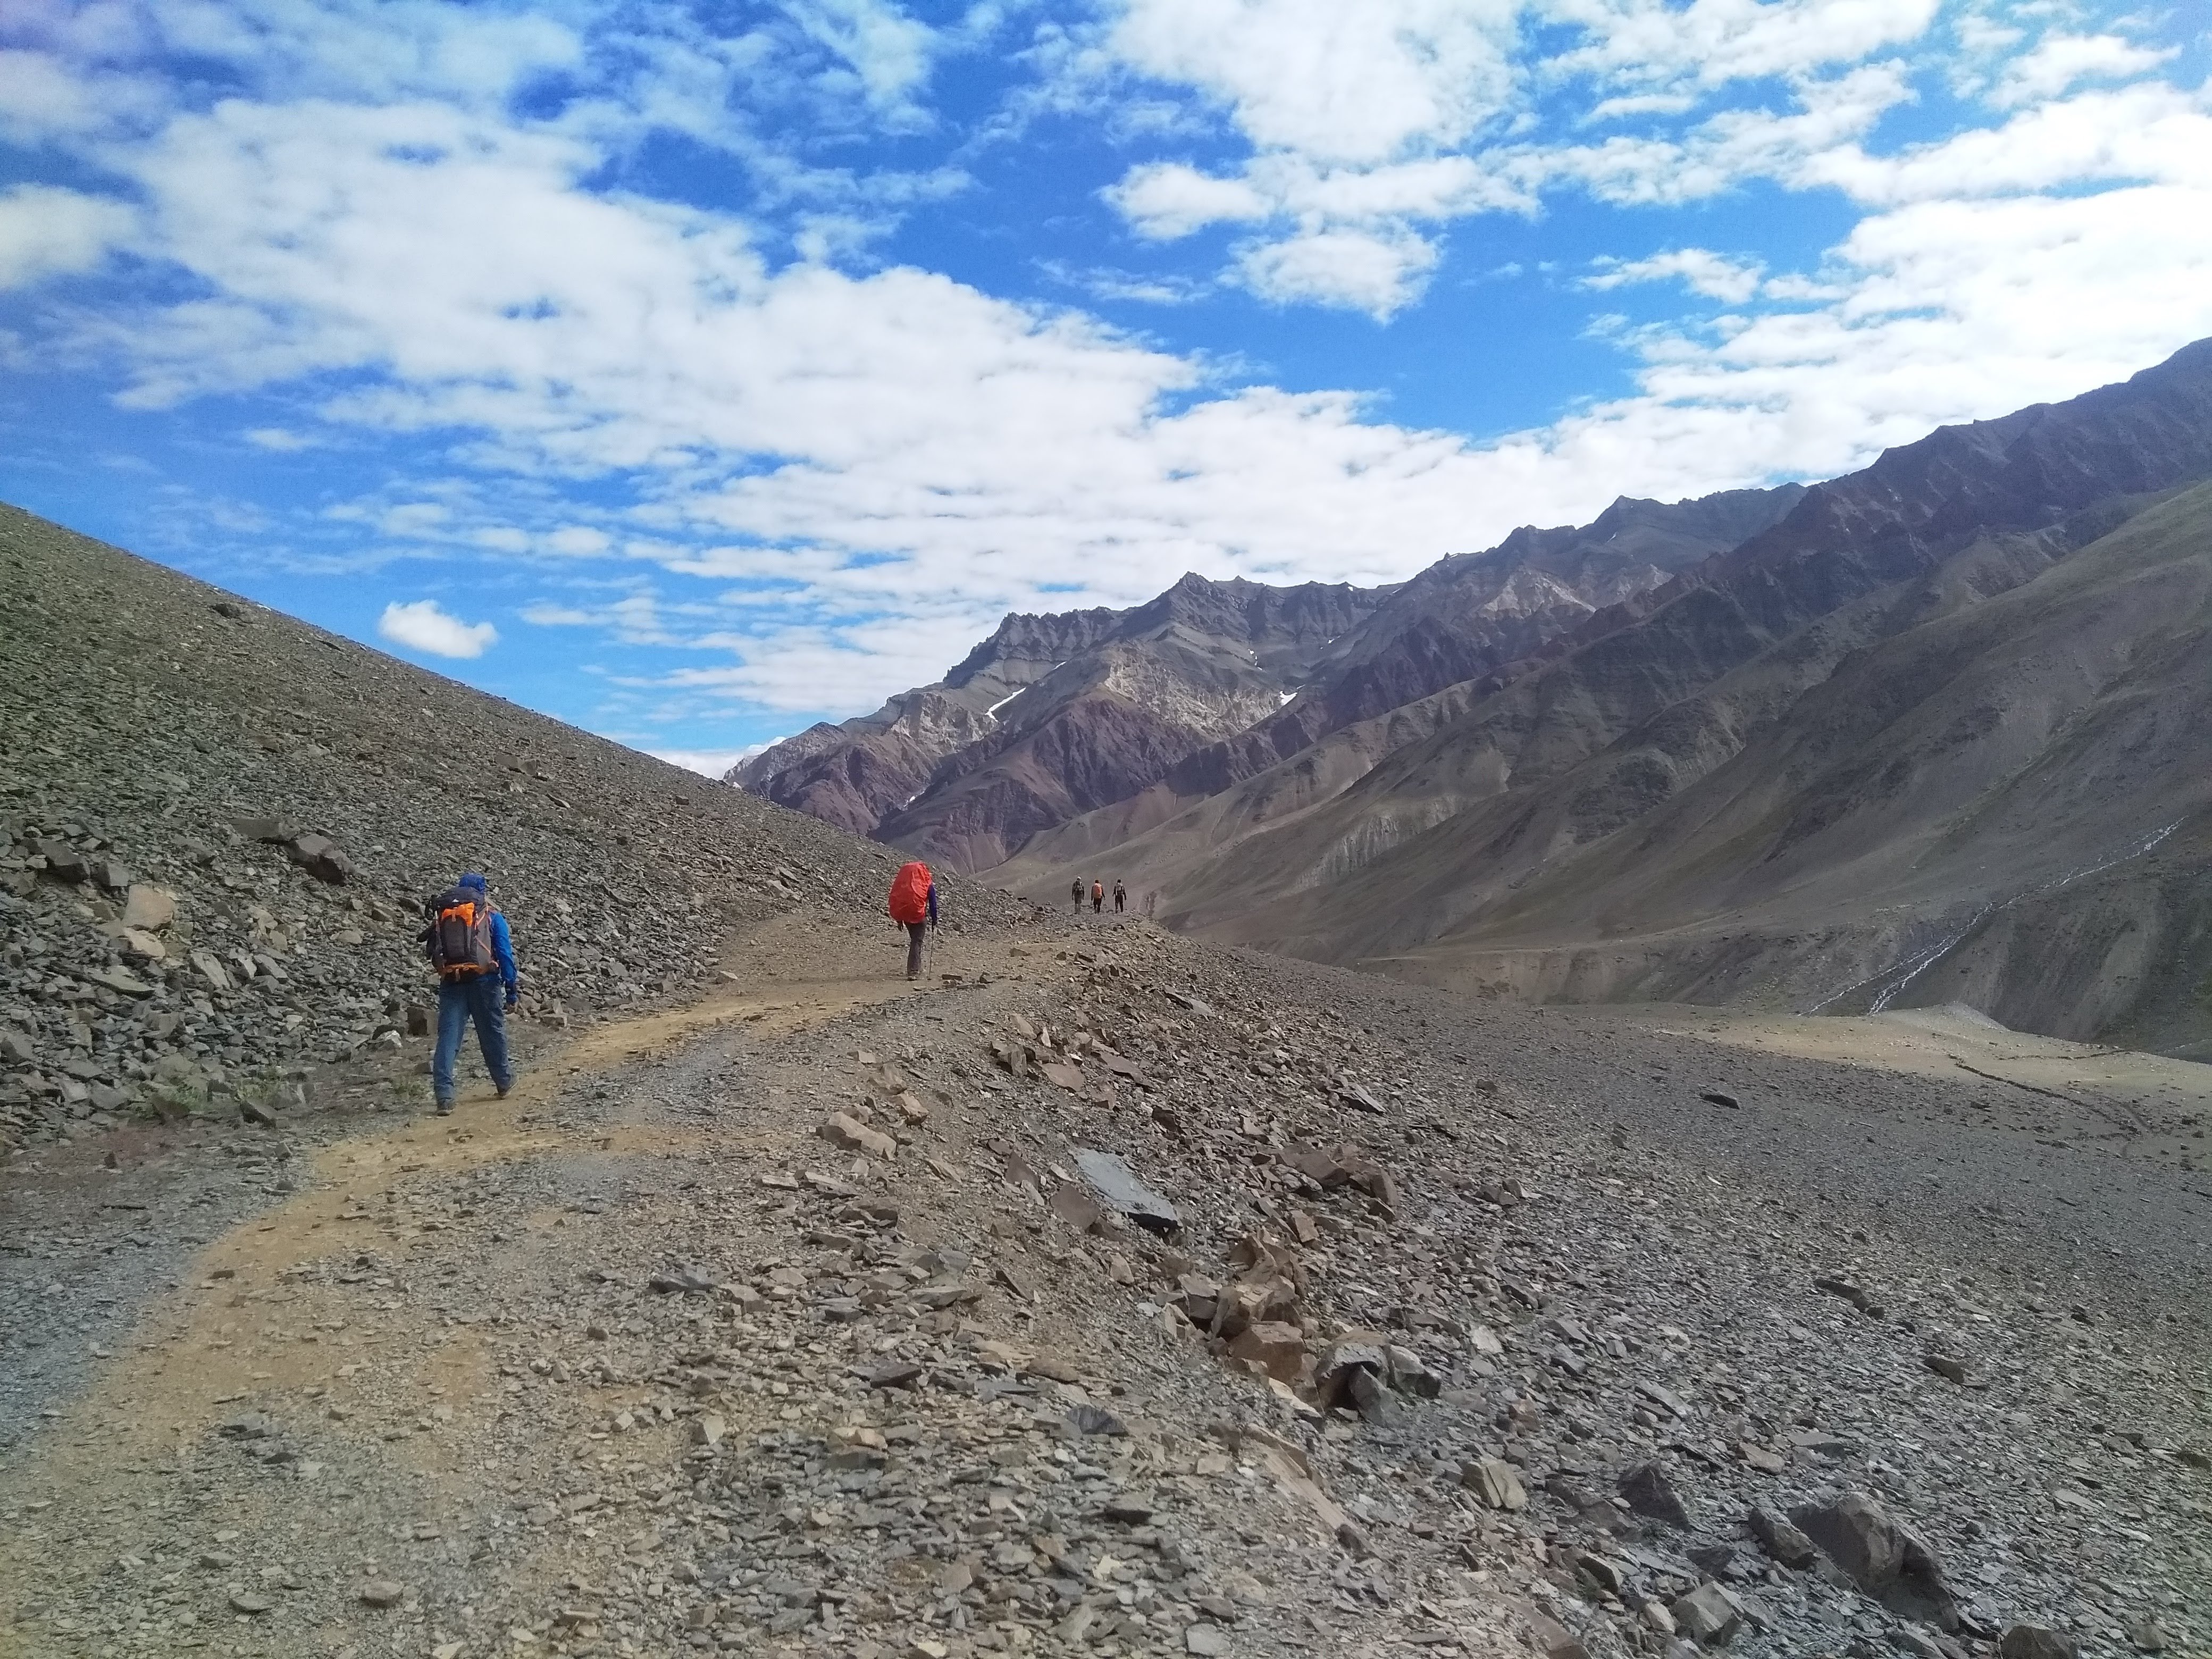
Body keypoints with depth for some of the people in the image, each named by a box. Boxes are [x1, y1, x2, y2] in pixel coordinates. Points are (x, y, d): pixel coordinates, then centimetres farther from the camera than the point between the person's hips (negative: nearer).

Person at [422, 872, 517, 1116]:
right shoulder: (492, 917, 5)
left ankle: (444, 1096, -12)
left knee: (447, 1039, -2)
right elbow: (505, 954, -2)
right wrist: (512, 988, -1)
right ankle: (504, 1082, 33)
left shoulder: (442, 916, 15)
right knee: (492, 1033, 15)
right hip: (484, 981, -2)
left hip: (450, 984, 2)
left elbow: (432, 951, 16)